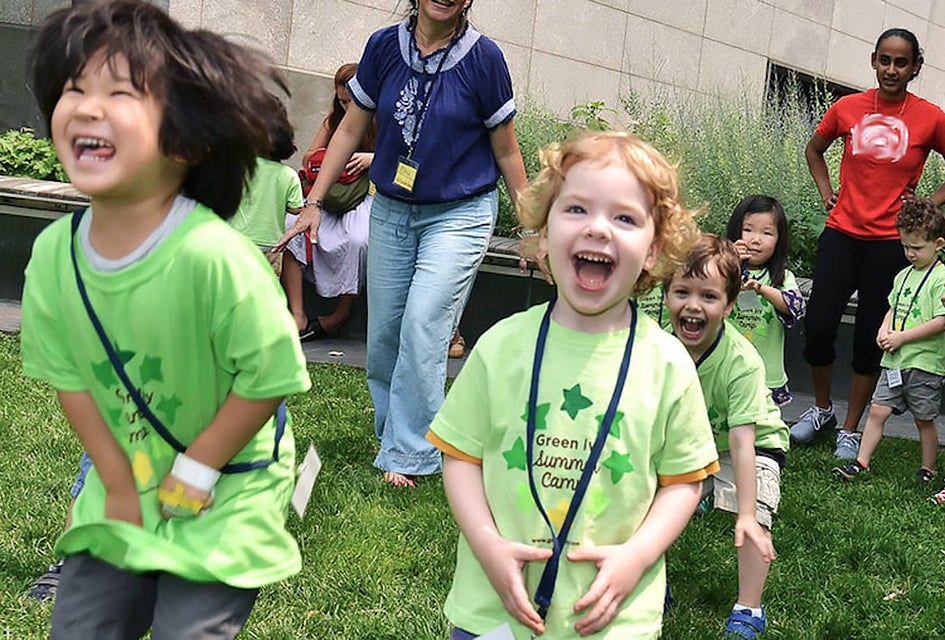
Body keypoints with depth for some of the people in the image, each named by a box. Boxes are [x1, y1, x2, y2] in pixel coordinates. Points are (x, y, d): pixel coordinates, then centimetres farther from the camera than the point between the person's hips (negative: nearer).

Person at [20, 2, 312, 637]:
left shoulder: (214, 256, -30)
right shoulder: (54, 253, -13)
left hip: (226, 493, -5)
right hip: (123, 484, 5)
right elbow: (70, 377, -1)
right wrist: (119, 484, -1)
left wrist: (193, 473, -12)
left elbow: (268, 380, -22)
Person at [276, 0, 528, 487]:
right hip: (391, 210, 4)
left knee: (423, 325, -14)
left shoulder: (482, 57, -9)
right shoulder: (384, 46, -1)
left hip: (460, 214, -4)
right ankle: (394, 429, 27)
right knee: (382, 334, 7)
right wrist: (314, 203, 4)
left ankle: (408, 453, -2)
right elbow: (351, 129, 7)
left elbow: (505, 150, 0)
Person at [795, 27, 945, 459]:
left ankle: (850, 431, 19)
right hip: (842, 233, 1)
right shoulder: (847, 108, 2)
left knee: (870, 339, 5)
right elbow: (814, 149, 20)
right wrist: (826, 191, 9)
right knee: (818, 326, -3)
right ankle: (822, 409, 24)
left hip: (890, 242, -1)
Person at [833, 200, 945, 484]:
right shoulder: (903, 275, 12)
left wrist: (902, 337, -16)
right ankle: (861, 462, 6)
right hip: (895, 360, 6)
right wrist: (884, 330, 2)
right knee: (878, 410, 2)